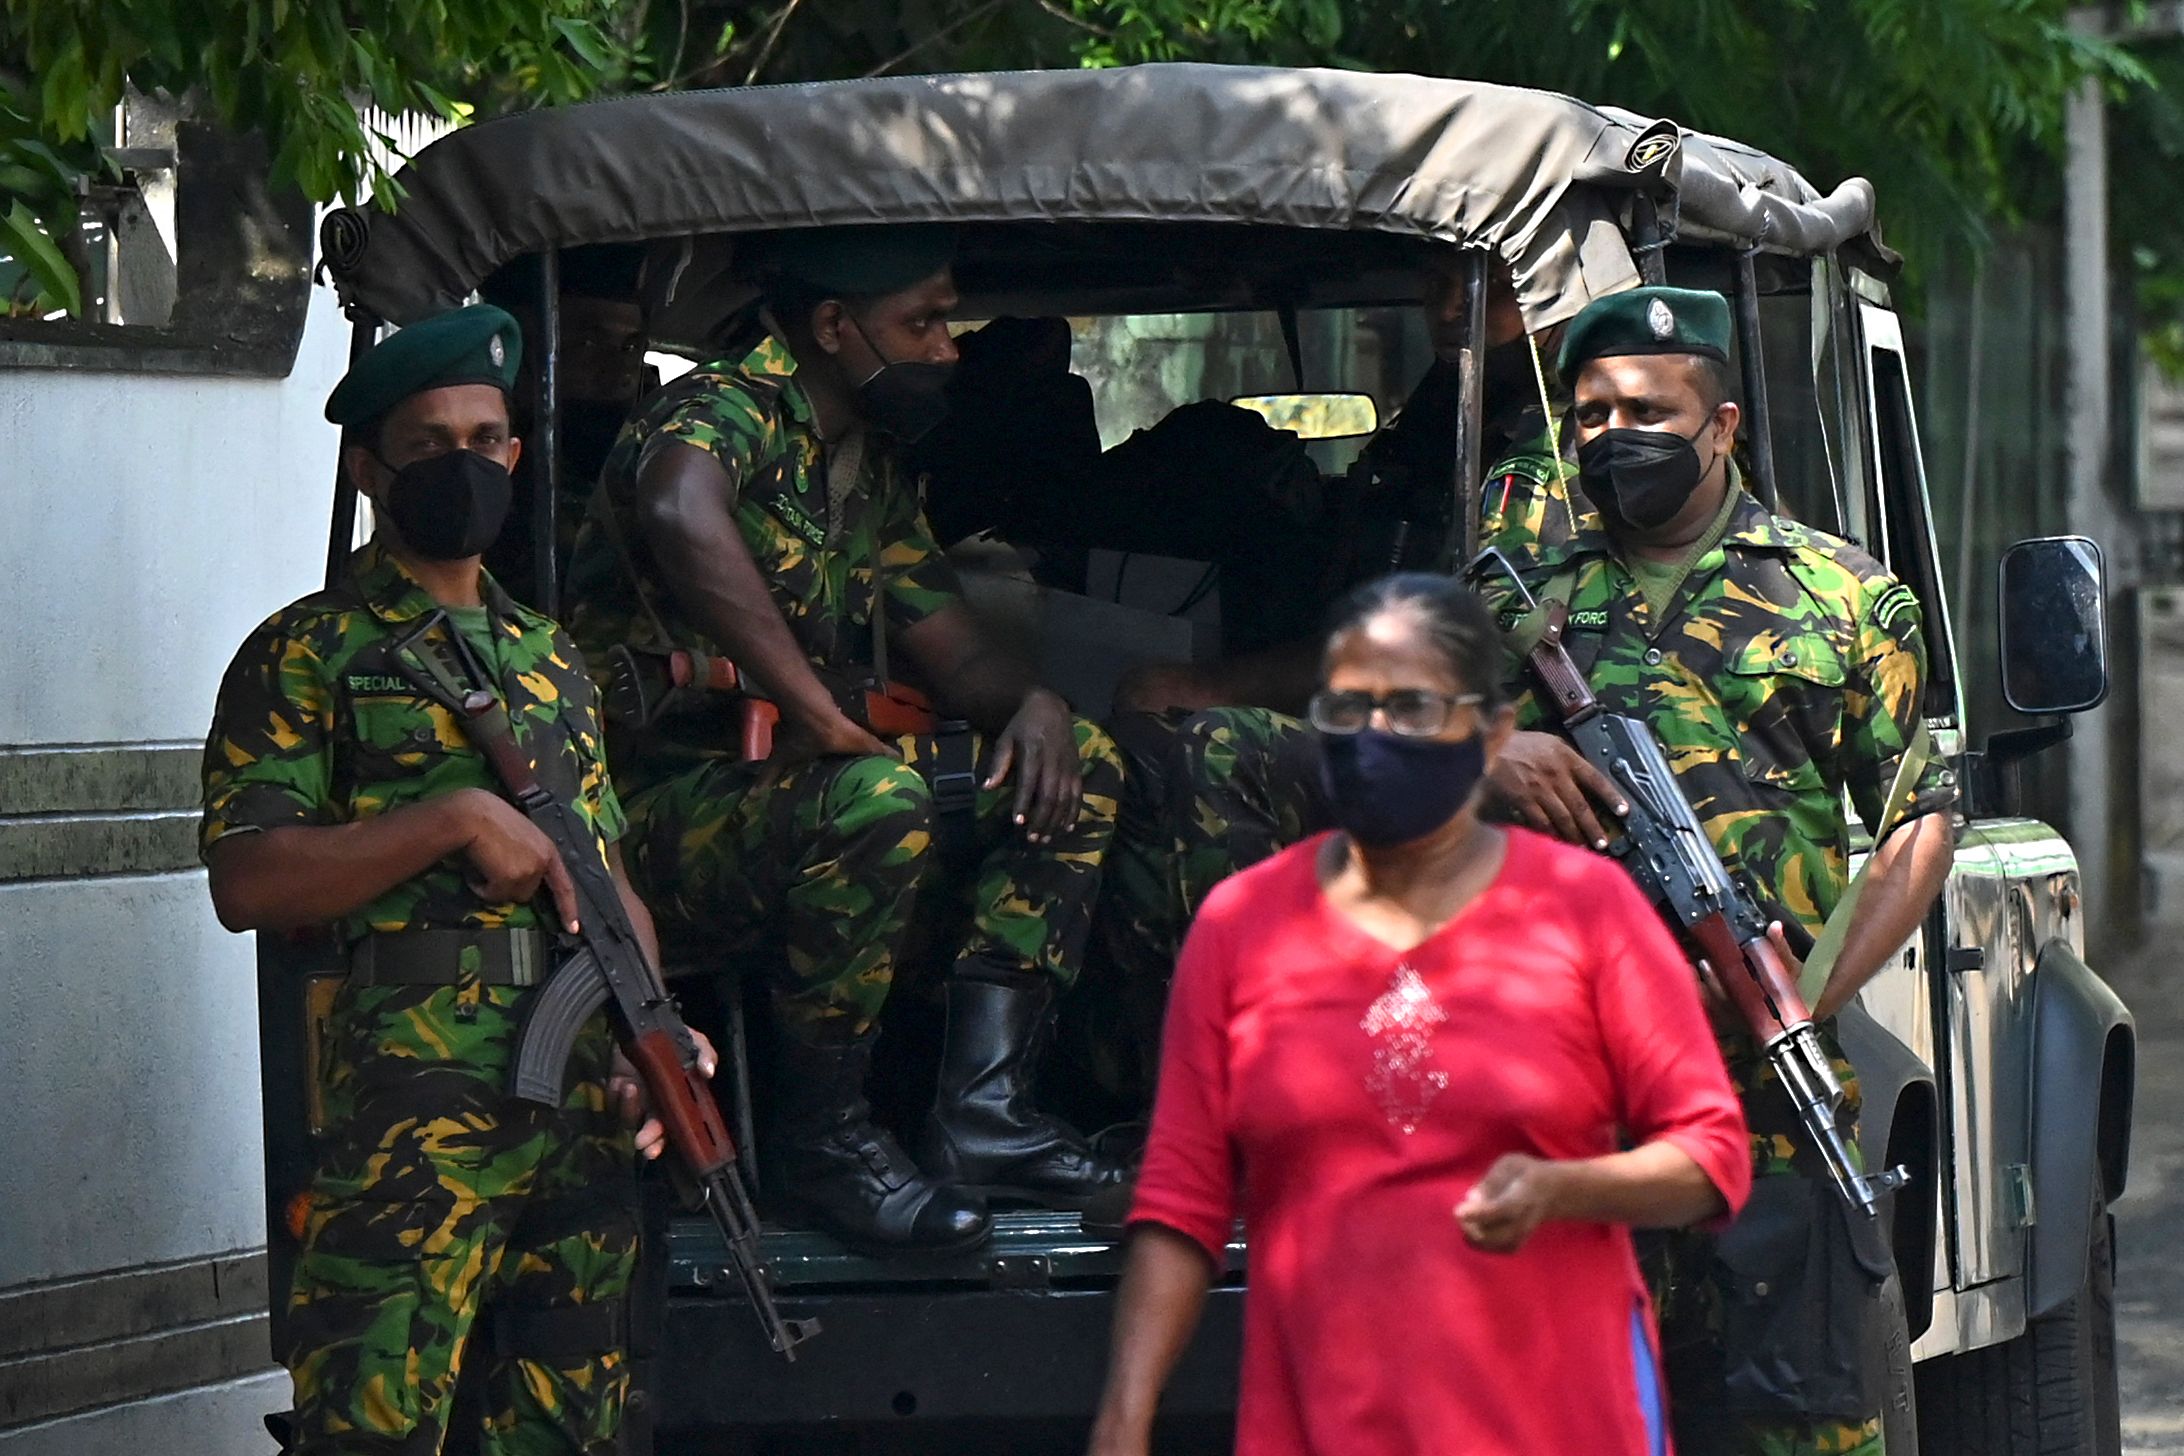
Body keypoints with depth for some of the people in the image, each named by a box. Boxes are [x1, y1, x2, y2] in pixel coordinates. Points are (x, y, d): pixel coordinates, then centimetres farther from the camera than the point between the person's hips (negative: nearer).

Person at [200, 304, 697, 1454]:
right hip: (409, 1111, -6)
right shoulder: (306, 656, 2)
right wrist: (456, 819, -14)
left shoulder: (551, 663, 22)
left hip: (587, 1104, 6)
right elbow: (246, 883, -9)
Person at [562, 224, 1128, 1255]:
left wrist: (1030, 703, -4)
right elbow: (682, 512, -38)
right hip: (661, 810, -10)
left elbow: (951, 648, 21)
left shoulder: (870, 470, 17)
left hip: (790, 788, 10)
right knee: (876, 798, -37)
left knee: (1075, 765, 4)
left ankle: (983, 1108, -7)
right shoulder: (727, 412, -13)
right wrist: (817, 709, -38)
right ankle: (817, 1140, -21)